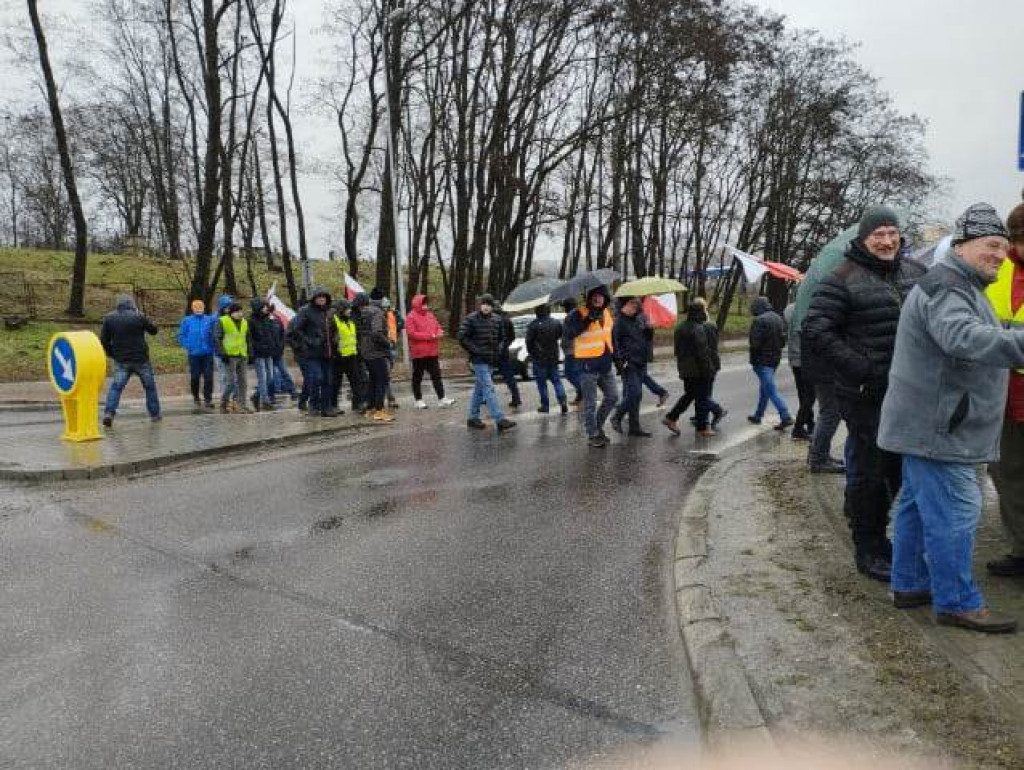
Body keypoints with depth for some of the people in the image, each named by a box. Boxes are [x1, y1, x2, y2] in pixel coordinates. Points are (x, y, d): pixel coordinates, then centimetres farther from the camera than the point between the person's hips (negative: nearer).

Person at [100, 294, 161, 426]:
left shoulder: (109, 318, 3)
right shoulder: (138, 316, -8)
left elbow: (104, 340, 3)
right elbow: (153, 330, 5)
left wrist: (112, 354, 15)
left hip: (121, 361, 2)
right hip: (141, 359, -2)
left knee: (116, 387, 4)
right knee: (150, 386, 12)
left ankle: (109, 413, -13)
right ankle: (155, 414, 18)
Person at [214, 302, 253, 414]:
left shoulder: (244, 322, 15)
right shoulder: (222, 321, -2)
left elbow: (248, 339, 21)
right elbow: (217, 338, -6)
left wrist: (250, 354, 13)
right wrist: (222, 353, -14)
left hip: (242, 356, 6)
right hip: (230, 356, -6)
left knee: (242, 381, 6)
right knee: (230, 381, -7)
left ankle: (242, 405, 11)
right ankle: (224, 403, 10)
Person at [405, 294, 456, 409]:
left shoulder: (430, 315, 12)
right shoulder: (411, 317, -8)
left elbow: (438, 327, 18)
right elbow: (411, 333, -18)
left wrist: (440, 333, -8)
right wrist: (430, 336, -18)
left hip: (433, 352, 6)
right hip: (418, 353, -6)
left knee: (436, 376, 6)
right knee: (417, 377, 6)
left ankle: (441, 399, 9)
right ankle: (419, 400, 14)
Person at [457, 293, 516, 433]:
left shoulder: (497, 319, 10)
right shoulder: (470, 319, -7)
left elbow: (500, 337, 23)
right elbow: (462, 338, -10)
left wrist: (498, 350, 7)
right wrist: (475, 351, -14)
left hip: (491, 360, 7)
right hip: (478, 360, -7)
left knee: (479, 389, 14)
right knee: (489, 388, -13)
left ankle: (473, 418, 24)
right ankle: (500, 420, -19)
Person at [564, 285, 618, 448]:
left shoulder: (607, 313, 11)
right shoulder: (578, 314, -12)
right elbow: (569, 333, -27)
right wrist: (587, 320, -35)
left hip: (605, 363, 7)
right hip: (588, 364, -7)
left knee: (612, 396, 13)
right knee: (590, 403, 1)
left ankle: (598, 425, 31)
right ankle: (593, 435, 13)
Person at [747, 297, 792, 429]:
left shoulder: (759, 321, -17)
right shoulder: (778, 318, 9)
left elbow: (755, 343, -20)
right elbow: (783, 340, 12)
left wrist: (753, 359, -7)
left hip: (762, 360, -9)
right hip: (776, 358, 9)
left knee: (771, 390, -9)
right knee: (765, 387, 18)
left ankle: (785, 417, -16)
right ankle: (758, 415, 28)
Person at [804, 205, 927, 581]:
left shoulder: (916, 272, 10)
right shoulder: (842, 279, -10)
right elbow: (816, 332, -16)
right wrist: (860, 369, -20)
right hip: (866, 395, -6)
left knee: (899, 468, 17)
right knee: (867, 472, 3)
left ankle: (877, 534, 36)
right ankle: (867, 550, 17)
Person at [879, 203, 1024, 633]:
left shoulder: (962, 286, 21)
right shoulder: (946, 286, -16)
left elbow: (976, 337, 37)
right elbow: (965, 337, -37)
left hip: (930, 425, 11)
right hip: (937, 429, -11)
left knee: (917, 505, 15)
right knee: (953, 513, -6)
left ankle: (909, 585, 25)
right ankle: (957, 603, 3)